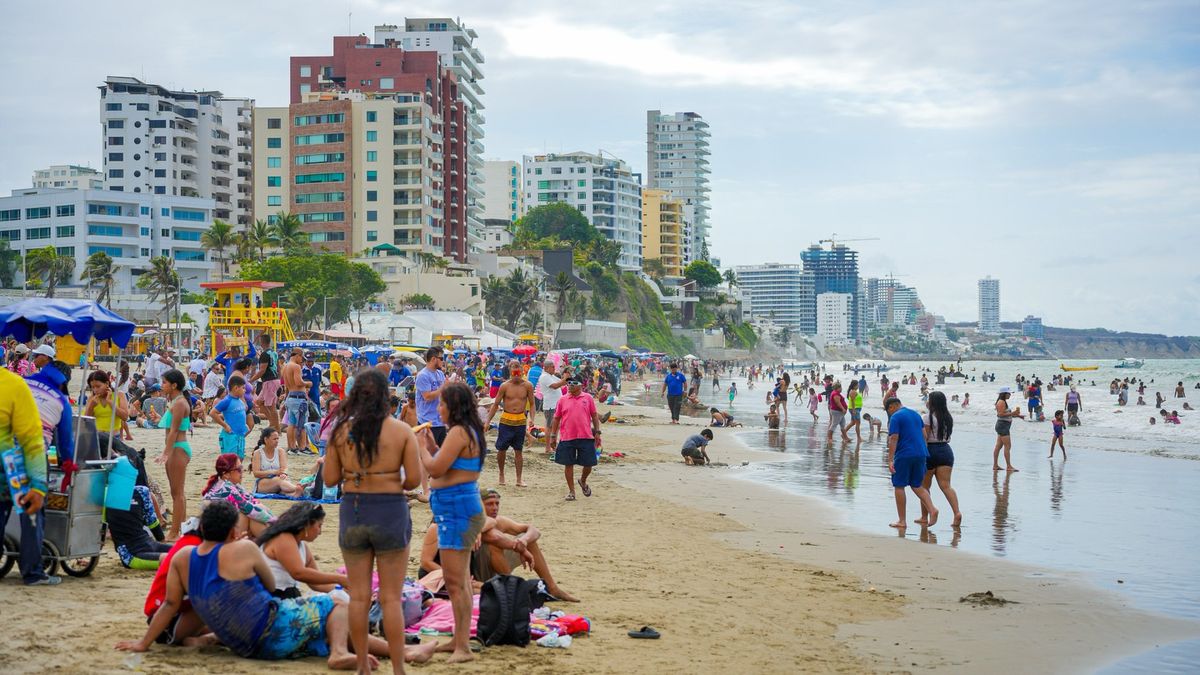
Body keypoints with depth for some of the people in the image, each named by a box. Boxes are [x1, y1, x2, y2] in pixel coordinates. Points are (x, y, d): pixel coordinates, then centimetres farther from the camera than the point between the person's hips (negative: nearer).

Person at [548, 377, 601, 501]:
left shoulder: (588, 398, 4)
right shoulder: (562, 400, 5)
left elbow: (594, 416, 8)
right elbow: (556, 418, 9)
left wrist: (597, 432, 3)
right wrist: (553, 436, 7)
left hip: (586, 437, 0)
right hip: (567, 438, 0)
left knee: (588, 464, 4)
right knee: (569, 464, 3)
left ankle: (583, 481, 35)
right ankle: (571, 491, 15)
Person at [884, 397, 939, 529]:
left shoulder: (895, 417, -7)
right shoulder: (915, 414, 15)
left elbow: (893, 439, -14)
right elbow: (924, 434, 17)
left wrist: (890, 460, -16)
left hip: (904, 455, -7)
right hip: (920, 454, 7)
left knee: (899, 486, 4)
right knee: (917, 486, 16)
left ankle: (902, 521, 5)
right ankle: (932, 509, -6)